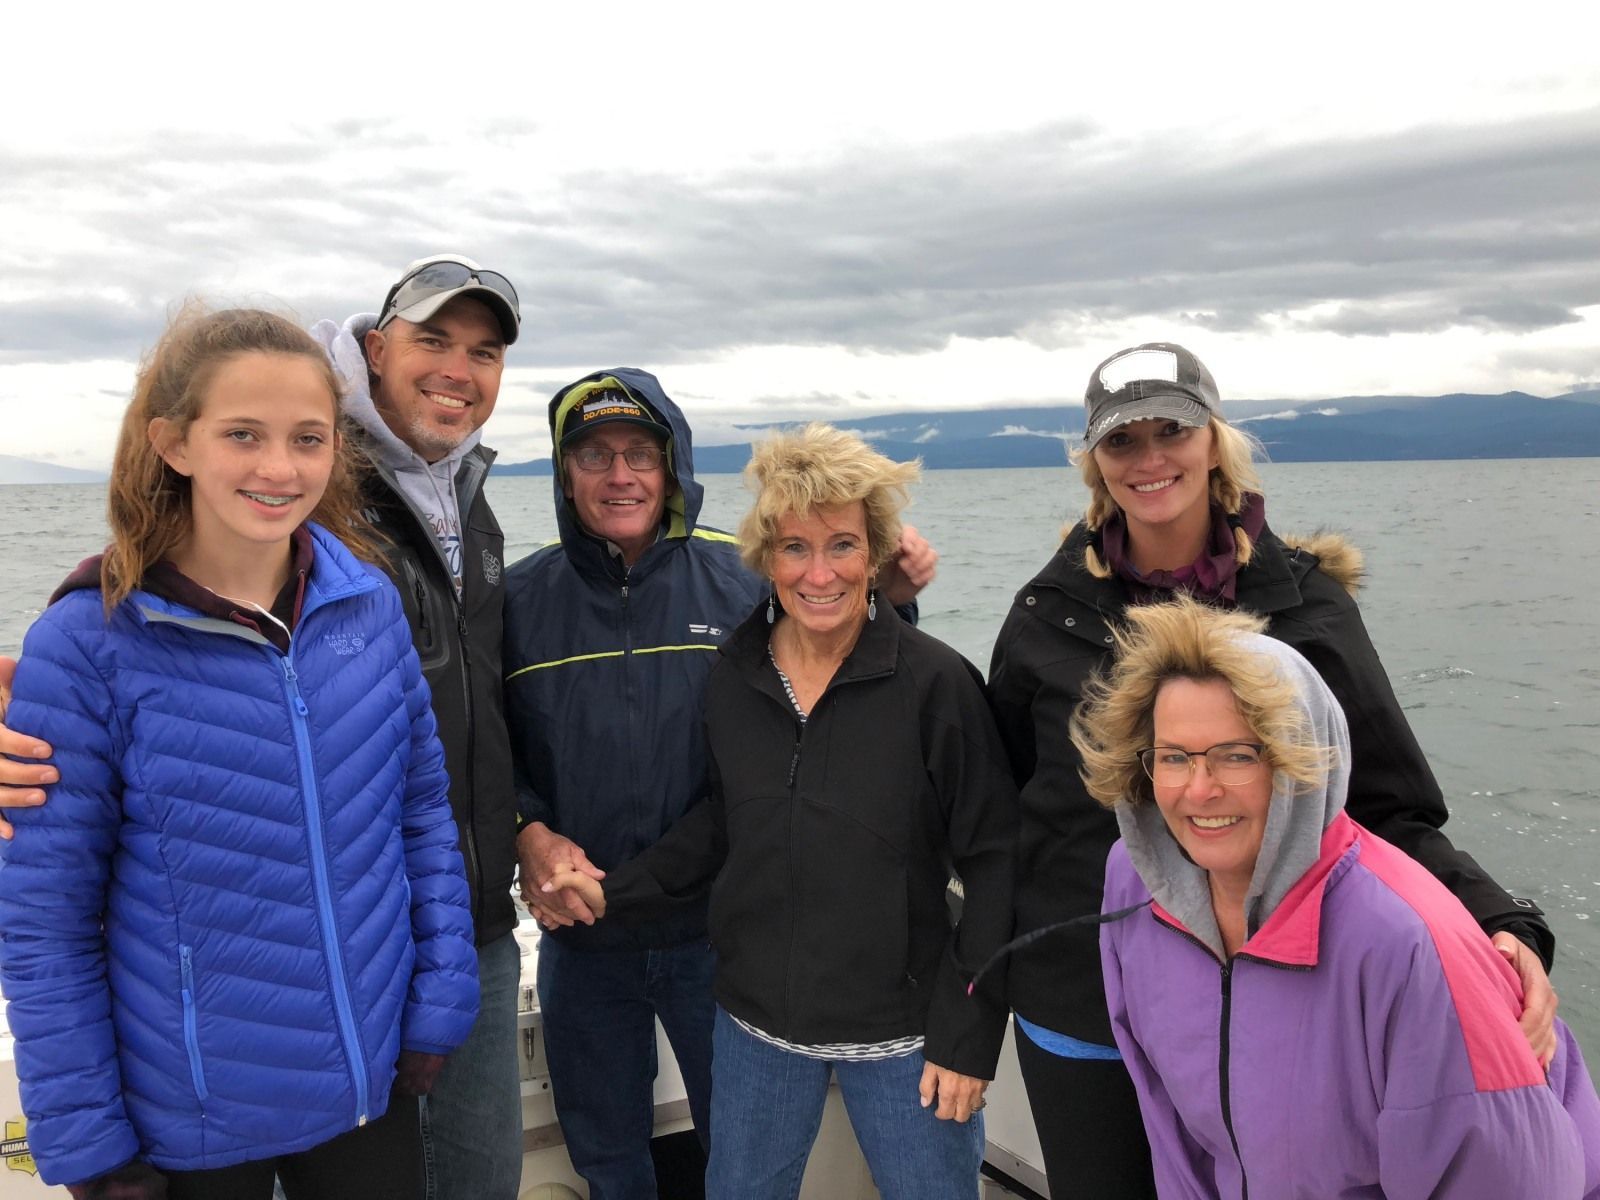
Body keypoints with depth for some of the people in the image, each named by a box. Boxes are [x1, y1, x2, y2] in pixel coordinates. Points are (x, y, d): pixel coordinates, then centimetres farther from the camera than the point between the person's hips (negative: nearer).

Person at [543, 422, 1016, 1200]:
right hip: (757, 1023, 4)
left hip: (901, 1031, -4)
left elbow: (993, 862, -11)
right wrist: (615, 893, 1)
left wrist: (967, 1034, -11)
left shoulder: (935, 683, -16)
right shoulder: (732, 677, -3)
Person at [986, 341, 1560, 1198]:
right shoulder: (1051, 614, -4)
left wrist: (1502, 925, -20)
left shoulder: (1303, 603, -6)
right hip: (1078, 1011, 1)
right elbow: (997, 798, 6)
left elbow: (1390, 809, -4)